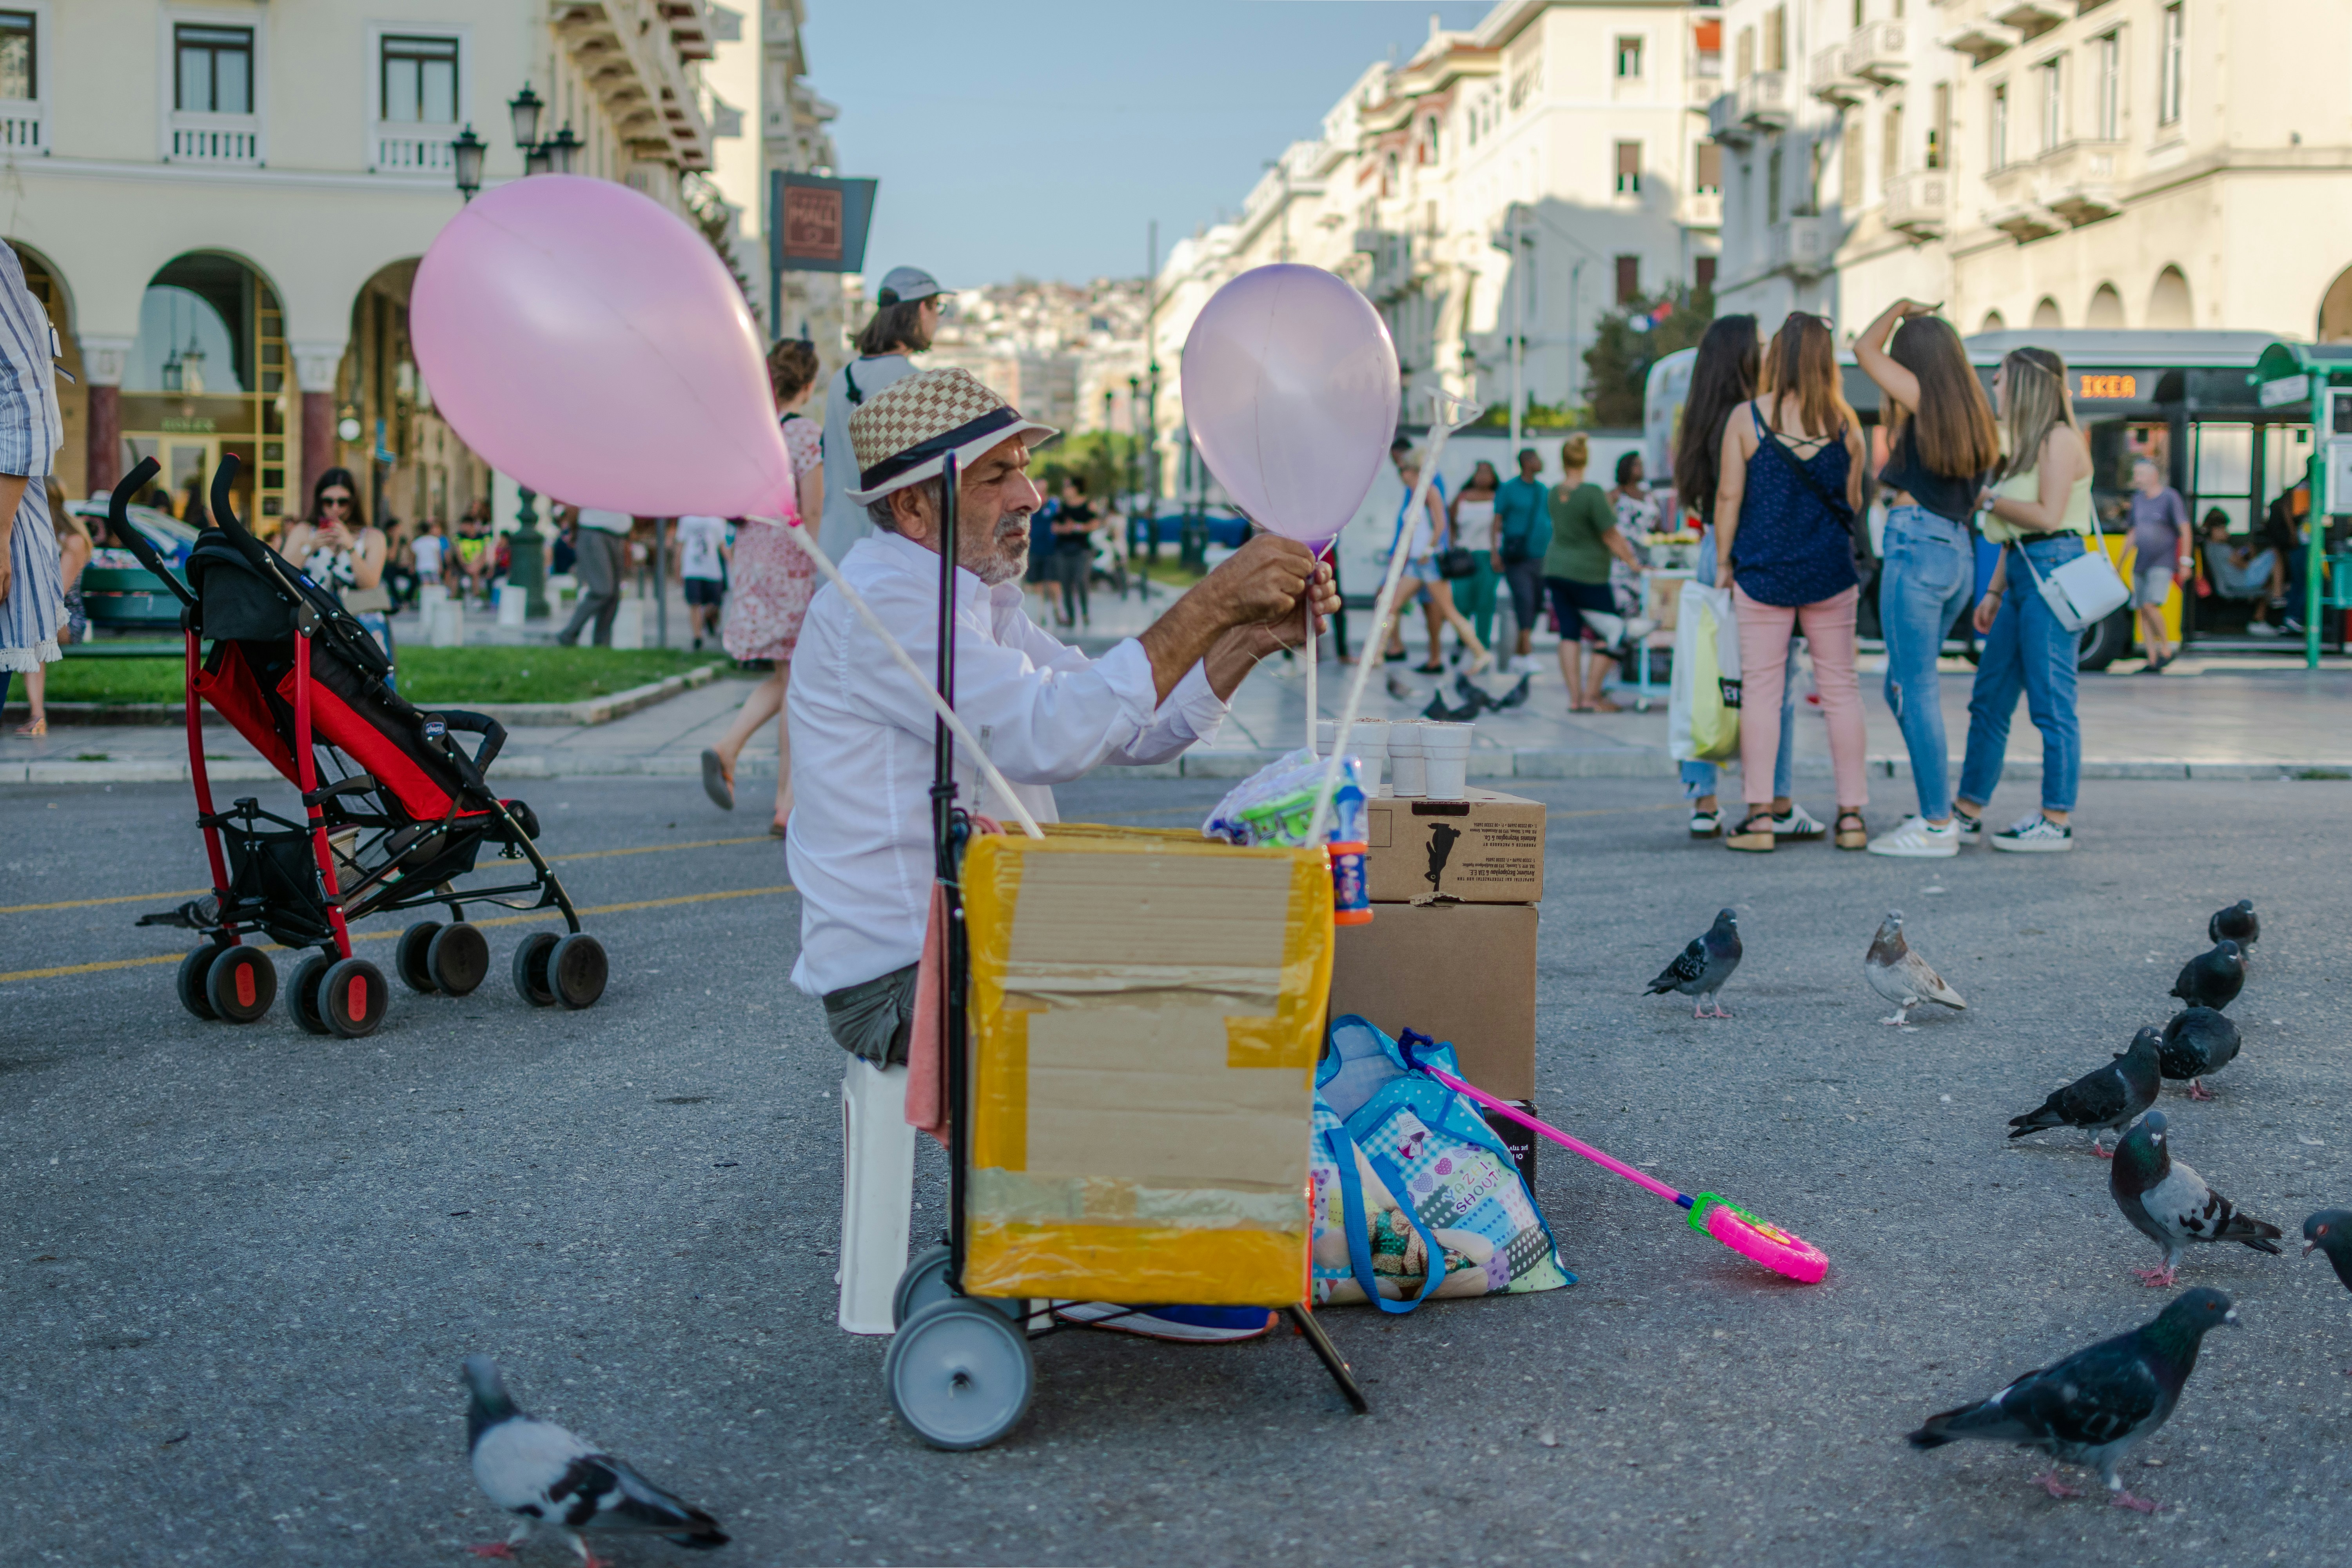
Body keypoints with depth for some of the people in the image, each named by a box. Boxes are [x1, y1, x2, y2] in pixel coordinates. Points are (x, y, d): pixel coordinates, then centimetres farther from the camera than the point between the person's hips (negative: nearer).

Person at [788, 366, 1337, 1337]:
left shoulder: (979, 602, 17)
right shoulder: (882, 602, -17)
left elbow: (1137, 729, 11)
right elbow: (1053, 733, -29)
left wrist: (1251, 638, -5)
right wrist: (1208, 605, -27)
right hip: (901, 977, -10)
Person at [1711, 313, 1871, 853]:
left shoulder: (1745, 418, -5)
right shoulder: (1845, 423, 1)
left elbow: (1729, 495, -4)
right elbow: (1853, 500, 9)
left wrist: (1723, 562, 5)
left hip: (1762, 570, -2)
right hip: (1830, 571, 2)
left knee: (1761, 689, 1)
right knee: (1840, 688, 8)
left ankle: (1760, 816, -1)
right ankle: (1852, 814, 9)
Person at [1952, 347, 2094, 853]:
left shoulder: (2060, 440, -8)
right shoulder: (2029, 443, 21)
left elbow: (2048, 516, -18)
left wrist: (1988, 499, -9)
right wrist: (1994, 592, 18)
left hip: (2054, 572, -10)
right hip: (2022, 575, 10)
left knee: (2051, 703, -6)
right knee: (1988, 700, 9)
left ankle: (2057, 821, -1)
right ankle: (1968, 813, 13)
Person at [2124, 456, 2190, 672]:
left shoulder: (2170, 497, -8)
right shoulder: (2138, 499, 12)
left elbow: (2185, 530, -9)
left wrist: (2185, 562, -14)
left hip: (2163, 564, -7)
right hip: (2141, 563, 7)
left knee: (2150, 605, -20)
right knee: (2142, 611, 2)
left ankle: (2167, 649, -3)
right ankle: (2153, 661, 6)